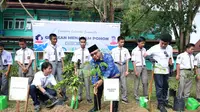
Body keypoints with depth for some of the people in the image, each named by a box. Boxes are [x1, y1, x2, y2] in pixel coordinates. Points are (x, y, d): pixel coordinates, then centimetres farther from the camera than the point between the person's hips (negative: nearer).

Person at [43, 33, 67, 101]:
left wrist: (63, 66, -1)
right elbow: (46, 59, -1)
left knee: (61, 79, -1)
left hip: (59, 63, 1)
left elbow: (62, 57, 4)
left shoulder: (59, 47, 5)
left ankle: (64, 95, 5)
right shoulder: (48, 48, 0)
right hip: (52, 63, -1)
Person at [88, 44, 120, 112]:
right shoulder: (92, 61, -14)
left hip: (114, 76, -5)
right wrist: (95, 85, -26)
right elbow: (94, 74, -13)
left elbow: (110, 69, -38)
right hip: (102, 77, 5)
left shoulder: (107, 57, -29)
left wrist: (102, 80, -47)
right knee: (97, 91, 7)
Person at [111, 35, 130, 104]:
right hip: (116, 66, -1)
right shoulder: (114, 50, 0)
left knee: (124, 83, 3)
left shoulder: (125, 50, 4)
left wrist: (127, 70, -1)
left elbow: (127, 61, 4)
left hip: (123, 66, 1)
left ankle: (124, 98, 15)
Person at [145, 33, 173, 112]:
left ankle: (165, 101, 27)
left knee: (165, 87, 12)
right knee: (159, 87, -5)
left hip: (166, 71, 5)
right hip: (158, 71, -5)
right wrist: (150, 57, -31)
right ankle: (160, 104, 1)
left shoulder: (170, 48, 5)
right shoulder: (155, 48, -11)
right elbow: (145, 55, -11)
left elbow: (170, 58, 16)